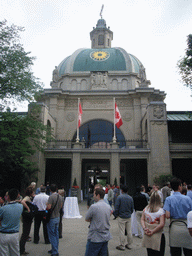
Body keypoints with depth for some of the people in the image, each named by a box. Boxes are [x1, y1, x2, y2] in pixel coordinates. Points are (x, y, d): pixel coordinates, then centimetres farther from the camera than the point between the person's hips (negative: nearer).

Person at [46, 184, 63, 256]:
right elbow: (61, 206, 14)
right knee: (56, 234, 16)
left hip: (52, 218, -7)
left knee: (52, 235, 2)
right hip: (58, 217, 7)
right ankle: (55, 249, 27)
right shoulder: (60, 196, 3)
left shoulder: (51, 197, -21)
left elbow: (48, 207, -28)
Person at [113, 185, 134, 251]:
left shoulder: (119, 197, -12)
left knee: (122, 232, 3)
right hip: (129, 217, 5)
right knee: (129, 231, 13)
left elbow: (116, 207, -12)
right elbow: (132, 208, 10)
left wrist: (116, 215, 3)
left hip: (121, 217, -5)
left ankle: (122, 246, 11)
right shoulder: (130, 198, 3)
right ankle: (129, 245, 23)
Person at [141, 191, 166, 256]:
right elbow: (162, 224, -18)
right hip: (157, 237, -4)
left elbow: (142, 220, 2)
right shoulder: (161, 210, -13)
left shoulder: (145, 209, 1)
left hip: (147, 236, 5)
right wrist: (152, 231, -11)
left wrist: (144, 228, -7)